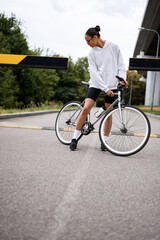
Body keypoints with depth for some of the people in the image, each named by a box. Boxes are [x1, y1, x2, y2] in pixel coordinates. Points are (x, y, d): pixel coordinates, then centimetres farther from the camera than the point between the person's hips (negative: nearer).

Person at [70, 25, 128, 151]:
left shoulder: (113, 47, -1)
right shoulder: (92, 53, 1)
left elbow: (121, 65, 3)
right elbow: (94, 73, -7)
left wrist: (122, 79, -14)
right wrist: (105, 89, -17)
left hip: (112, 84, 0)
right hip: (96, 84, 0)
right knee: (86, 109, -13)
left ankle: (105, 141, 15)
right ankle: (75, 138, -3)